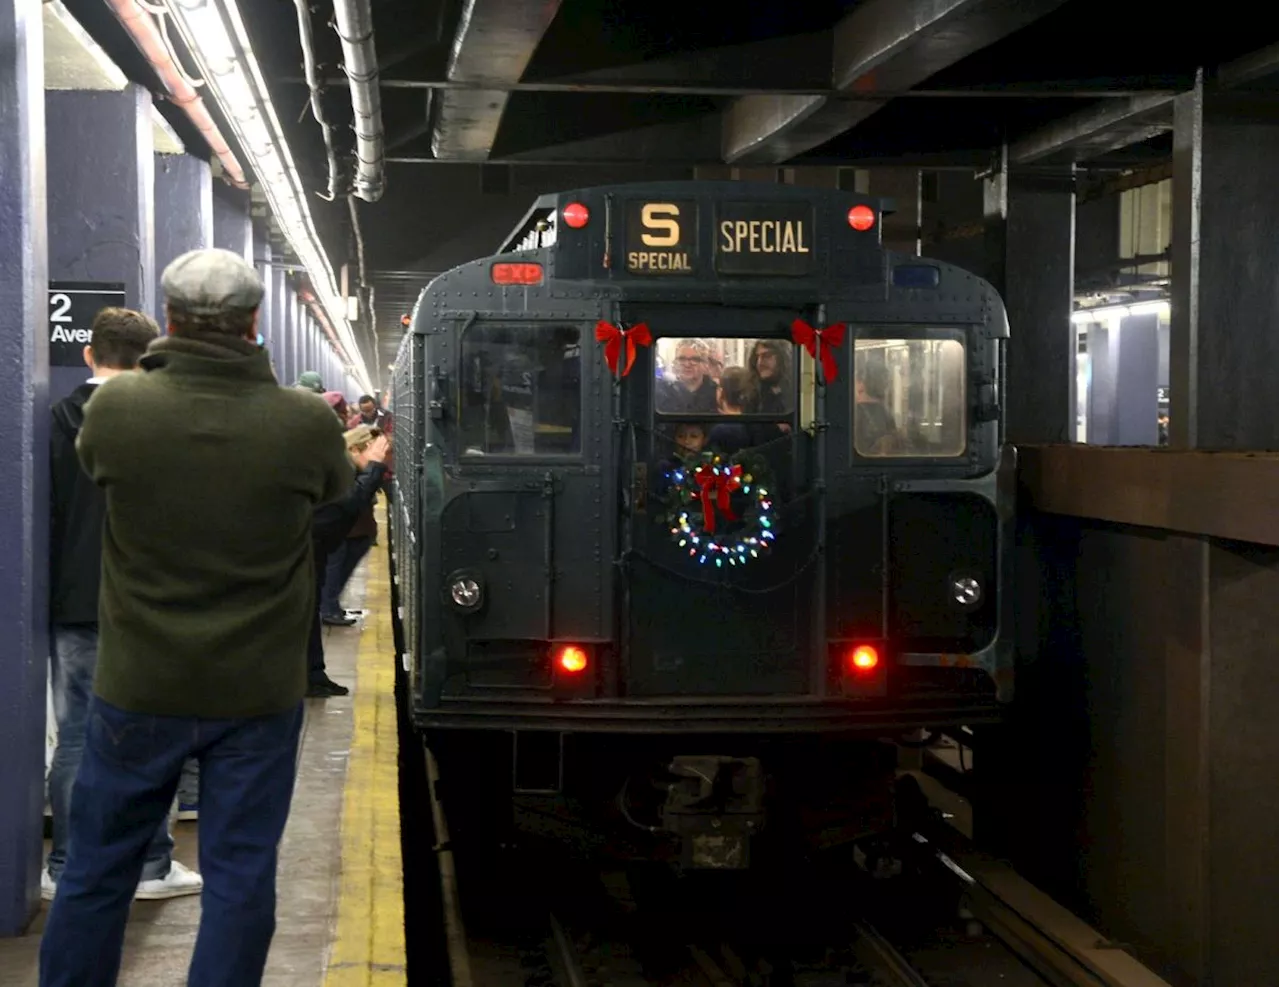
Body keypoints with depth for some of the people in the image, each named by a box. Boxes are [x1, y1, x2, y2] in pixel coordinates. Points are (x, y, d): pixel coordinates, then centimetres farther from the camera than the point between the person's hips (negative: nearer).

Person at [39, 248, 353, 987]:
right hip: (259, 692, -1)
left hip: (139, 689, 1)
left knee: (97, 870, 15)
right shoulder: (308, 424, -14)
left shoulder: (115, 408, -13)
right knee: (240, 877, 9)